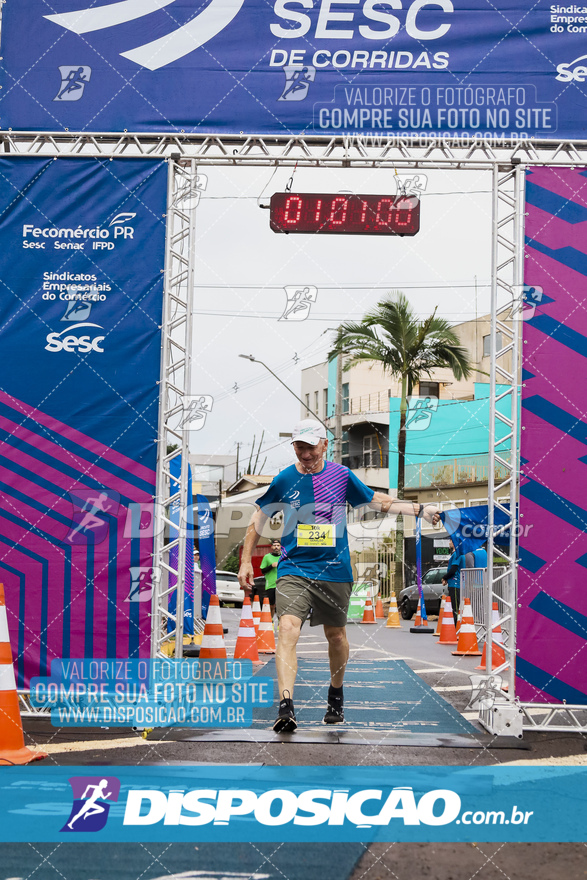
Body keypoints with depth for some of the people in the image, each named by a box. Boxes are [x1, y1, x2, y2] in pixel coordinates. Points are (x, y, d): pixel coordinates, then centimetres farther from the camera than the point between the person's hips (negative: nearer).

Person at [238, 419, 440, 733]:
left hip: (335, 570, 2)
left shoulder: (342, 476, 1)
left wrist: (419, 509, 10)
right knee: (287, 629, -20)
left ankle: (336, 695, 38)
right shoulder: (283, 480, 0)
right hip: (293, 569, -1)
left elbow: (378, 500, 15)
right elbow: (258, 519, 11)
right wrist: (246, 561, 7)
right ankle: (286, 707, -26)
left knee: (336, 635, 12)